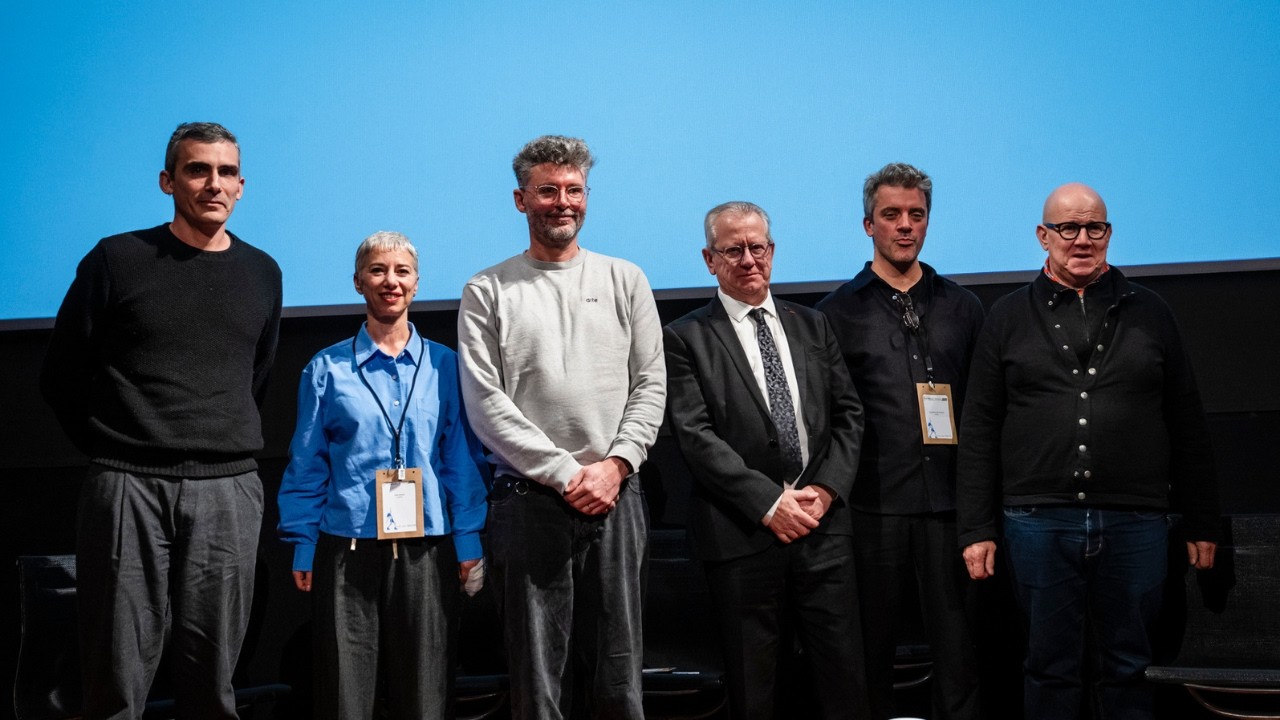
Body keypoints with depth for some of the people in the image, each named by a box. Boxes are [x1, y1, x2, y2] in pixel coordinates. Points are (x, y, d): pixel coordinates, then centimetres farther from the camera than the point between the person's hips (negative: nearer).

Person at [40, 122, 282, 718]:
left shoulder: (260, 273, 12)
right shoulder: (118, 259, 2)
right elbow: (61, 376, 7)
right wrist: (110, 448, 8)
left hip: (228, 490, 3)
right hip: (128, 488, -2)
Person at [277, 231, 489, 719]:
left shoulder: (445, 365, 5)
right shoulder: (327, 369, 4)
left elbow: (463, 459, 6)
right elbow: (307, 464, 6)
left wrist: (467, 539, 1)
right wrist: (302, 546, 2)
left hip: (426, 550, 1)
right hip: (347, 550, 0)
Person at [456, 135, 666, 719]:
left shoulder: (625, 281, 12)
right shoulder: (487, 293, 5)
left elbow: (650, 385, 8)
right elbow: (486, 404, -3)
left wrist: (616, 464, -7)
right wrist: (566, 474, -9)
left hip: (614, 497, 2)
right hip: (529, 502, -1)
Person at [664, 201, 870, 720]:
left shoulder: (812, 326, 14)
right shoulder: (686, 338, 0)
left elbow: (848, 413, 11)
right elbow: (695, 437, -8)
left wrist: (827, 489, -4)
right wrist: (768, 503, -14)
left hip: (822, 523, 3)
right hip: (742, 535, -3)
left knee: (844, 676, 5)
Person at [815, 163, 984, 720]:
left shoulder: (961, 306, 13)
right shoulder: (839, 311, 6)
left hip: (950, 505, 2)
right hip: (875, 506, -2)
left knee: (959, 651, 2)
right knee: (871, 654, 5)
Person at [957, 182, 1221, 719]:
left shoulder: (1149, 313, 10)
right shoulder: (1009, 318, 8)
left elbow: (1187, 427, 11)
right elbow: (979, 432, 5)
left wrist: (1202, 524, 8)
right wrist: (977, 529, -1)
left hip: (1135, 525, 1)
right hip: (1038, 523, 0)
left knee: (1129, 667, 8)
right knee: (1050, 669, 7)